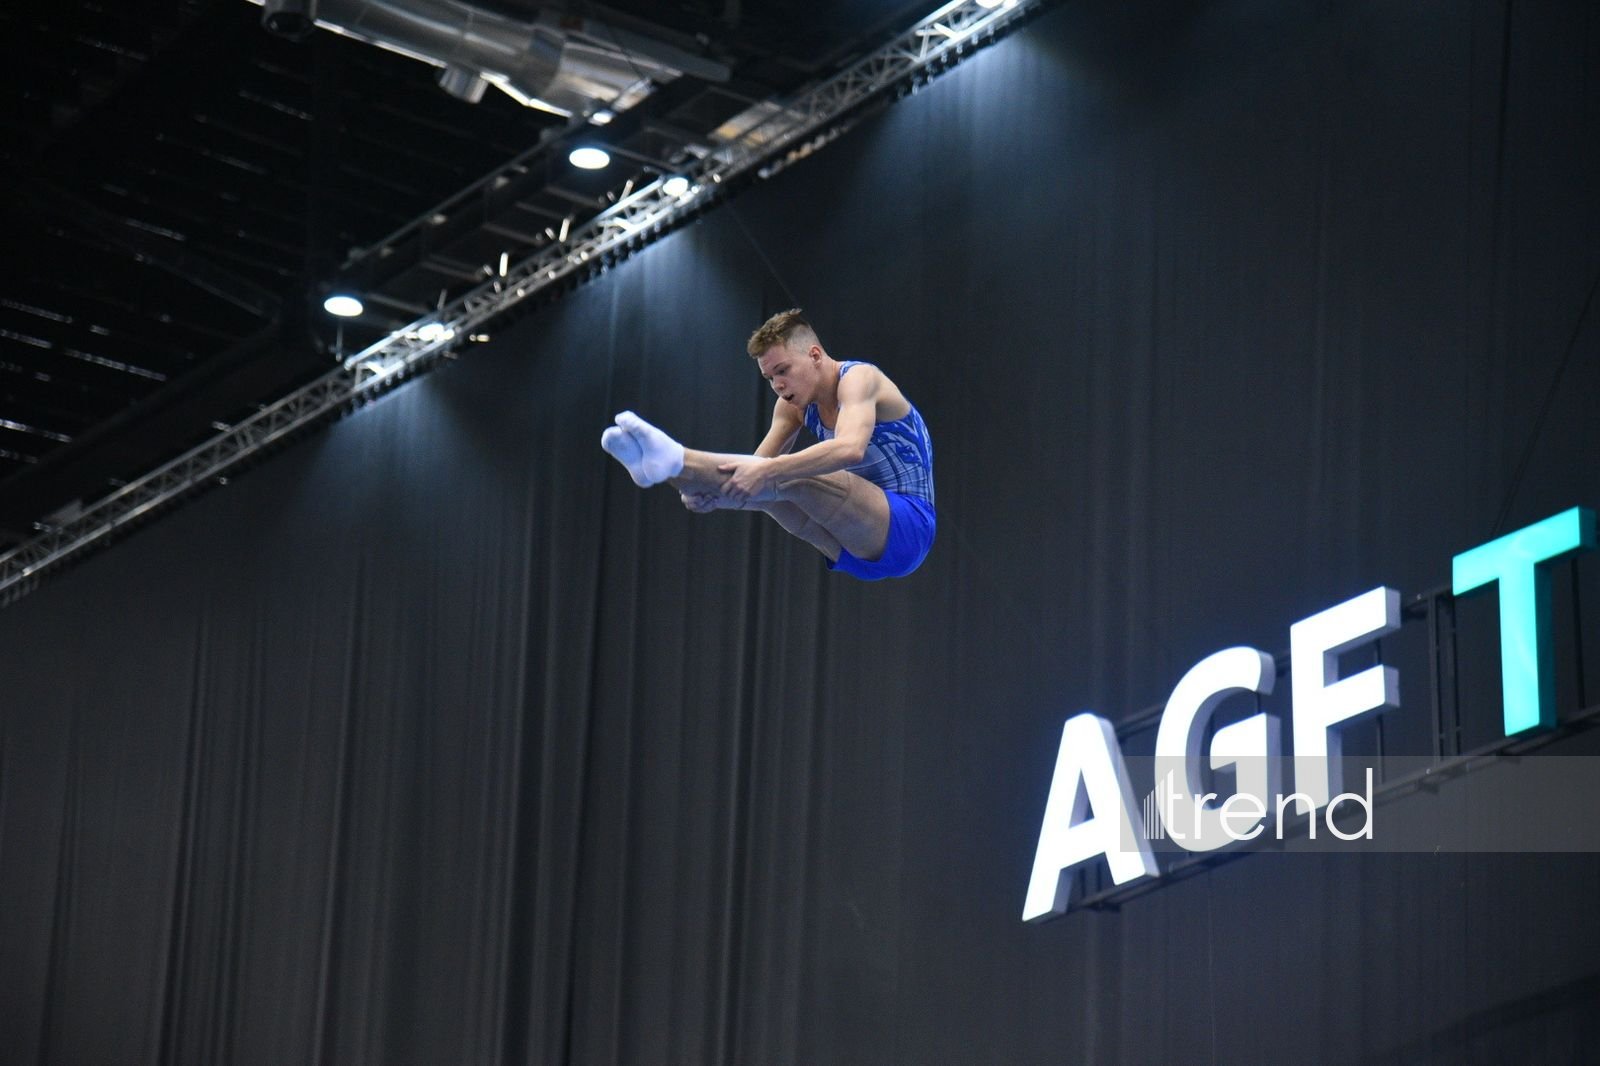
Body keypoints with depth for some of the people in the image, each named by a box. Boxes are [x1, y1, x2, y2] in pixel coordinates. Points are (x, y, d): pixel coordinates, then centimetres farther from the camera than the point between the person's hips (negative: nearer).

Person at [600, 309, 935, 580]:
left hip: (907, 527, -8)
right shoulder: (795, 405, 12)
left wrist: (768, 471, -43)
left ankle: (671, 460, -45)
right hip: (862, 547, 8)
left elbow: (850, 448, -34)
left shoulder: (858, 379, -14)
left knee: (795, 477, -30)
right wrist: (707, 494, -18)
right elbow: (757, 466, 4)